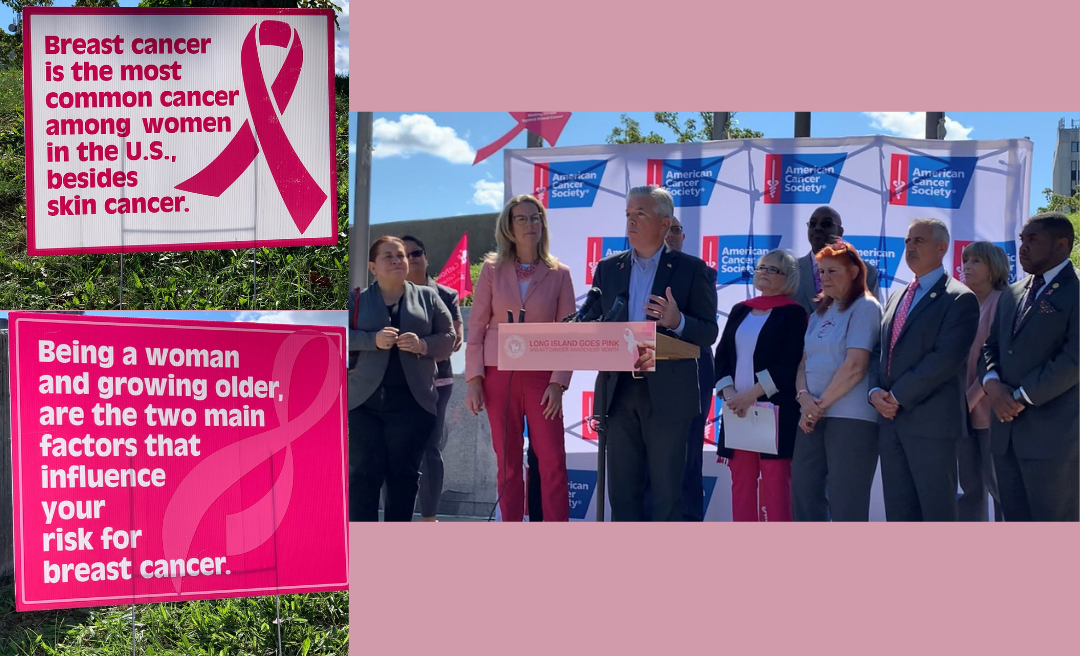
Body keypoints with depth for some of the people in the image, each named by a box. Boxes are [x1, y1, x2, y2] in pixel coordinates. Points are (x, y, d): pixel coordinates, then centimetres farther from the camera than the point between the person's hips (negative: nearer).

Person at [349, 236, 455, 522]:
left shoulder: (427, 297, 12)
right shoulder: (357, 299, 9)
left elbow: (448, 338, 7)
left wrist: (423, 345, -12)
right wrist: (373, 340, -16)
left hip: (411, 403, 1)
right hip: (363, 402, -1)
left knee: (404, 474, 4)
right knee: (364, 473, -3)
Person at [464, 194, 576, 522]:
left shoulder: (559, 274, 3)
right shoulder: (492, 269, 4)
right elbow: (477, 327, 3)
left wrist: (558, 382, -8)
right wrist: (474, 380, -4)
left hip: (541, 377, 0)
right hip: (499, 376, 0)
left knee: (553, 462, -4)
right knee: (508, 464, 6)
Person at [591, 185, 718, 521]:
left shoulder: (691, 269, 0)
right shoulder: (608, 268, 11)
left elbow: (708, 332, -3)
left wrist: (677, 321, -22)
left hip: (666, 393, -4)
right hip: (618, 390, 4)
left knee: (667, 489, 2)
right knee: (621, 487, 8)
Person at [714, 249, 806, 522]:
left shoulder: (793, 313, 1)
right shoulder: (740, 311, 16)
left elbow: (789, 365, -9)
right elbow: (722, 355, 10)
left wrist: (751, 395, -15)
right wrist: (729, 394, -7)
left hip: (775, 409, -5)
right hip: (737, 408, 5)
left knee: (775, 483, -6)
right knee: (741, 481, 5)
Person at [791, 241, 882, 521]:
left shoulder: (864, 307, -5)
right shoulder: (820, 312, 18)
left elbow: (854, 367, -14)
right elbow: (805, 361, 12)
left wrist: (821, 404, -10)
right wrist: (804, 397, -7)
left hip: (850, 418, -7)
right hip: (814, 416, 7)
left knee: (846, 504, -3)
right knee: (804, 493, 6)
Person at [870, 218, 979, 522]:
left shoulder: (959, 299, -5)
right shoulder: (897, 297, 20)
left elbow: (945, 359, -16)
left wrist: (898, 396, -14)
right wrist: (876, 392, -2)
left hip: (931, 421, -7)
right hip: (891, 420, 7)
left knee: (938, 511, -1)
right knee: (898, 512, 9)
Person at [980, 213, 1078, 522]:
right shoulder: (1012, 294, 18)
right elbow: (990, 346, 17)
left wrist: (1022, 397, -14)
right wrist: (992, 382, -4)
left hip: (1052, 433, -7)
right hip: (1007, 430, 7)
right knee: (1016, 520, 12)